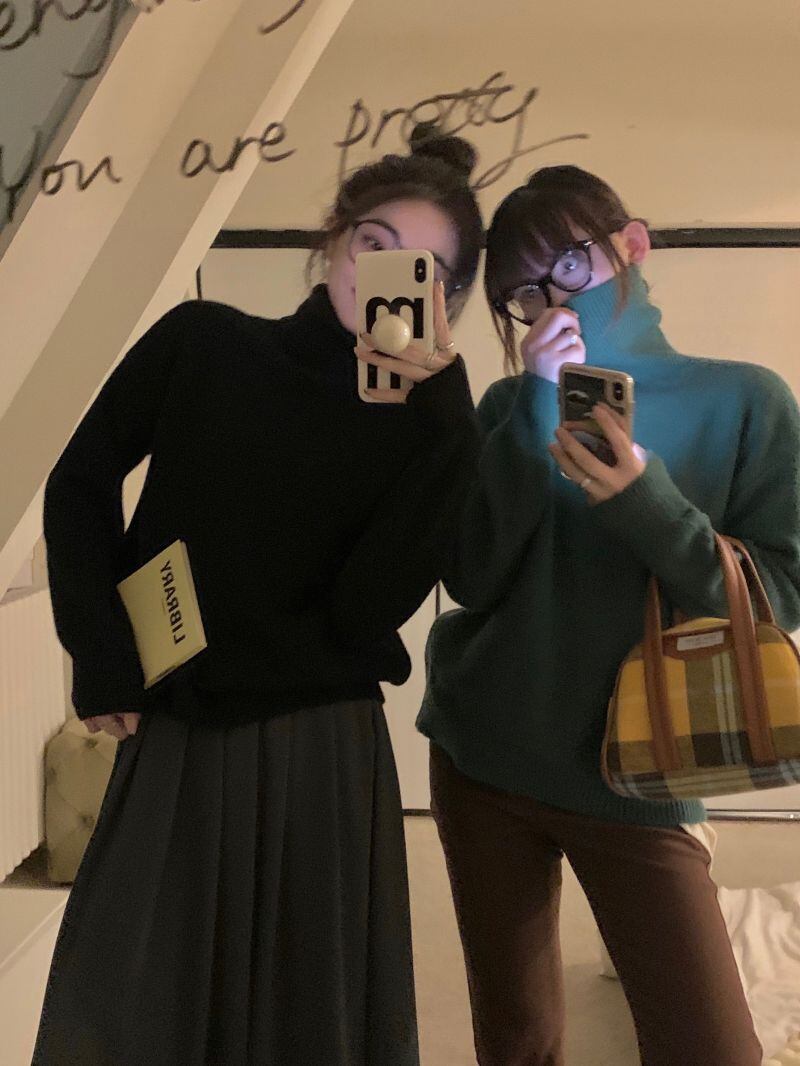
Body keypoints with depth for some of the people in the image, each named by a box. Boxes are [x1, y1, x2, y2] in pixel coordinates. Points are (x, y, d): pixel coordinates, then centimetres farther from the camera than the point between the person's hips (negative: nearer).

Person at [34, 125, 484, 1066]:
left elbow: (366, 610, -16)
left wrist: (442, 400, -20)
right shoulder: (201, 342, -2)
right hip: (168, 742, 1)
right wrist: (99, 660, -2)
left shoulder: (423, 423, -4)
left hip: (317, 755, 0)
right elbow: (79, 486, 6)